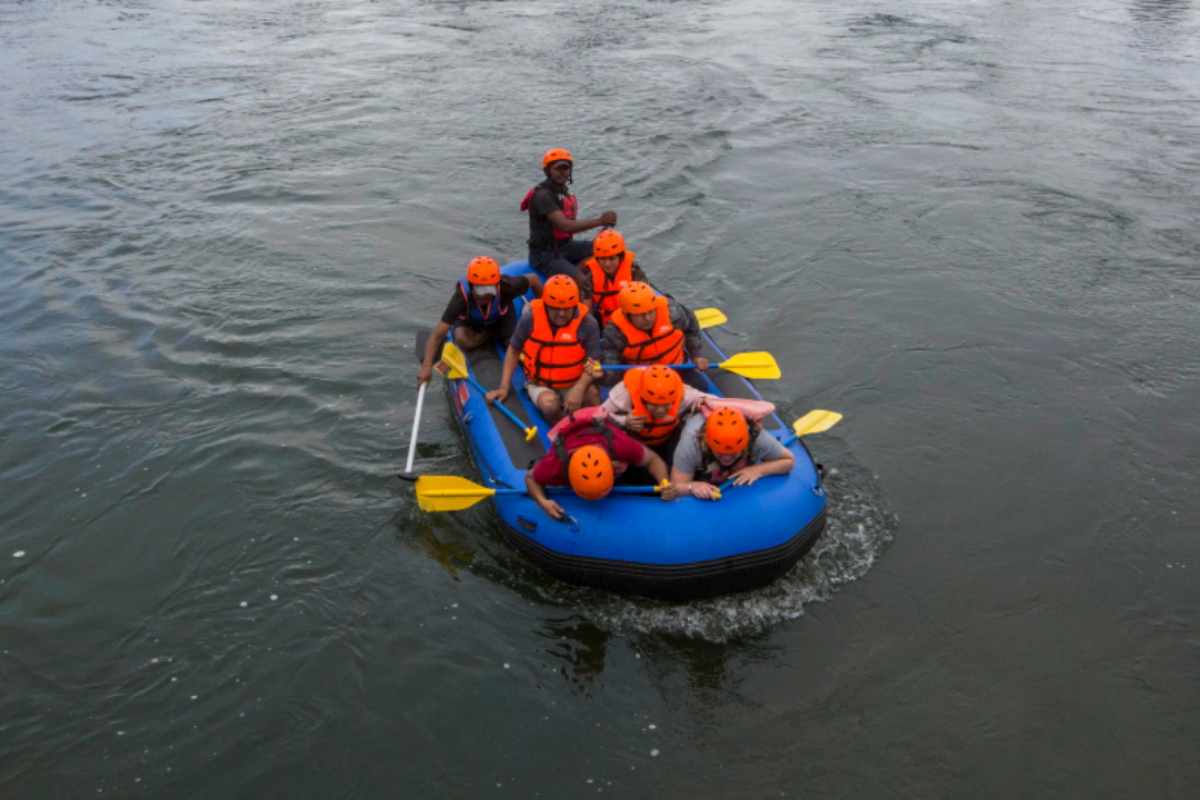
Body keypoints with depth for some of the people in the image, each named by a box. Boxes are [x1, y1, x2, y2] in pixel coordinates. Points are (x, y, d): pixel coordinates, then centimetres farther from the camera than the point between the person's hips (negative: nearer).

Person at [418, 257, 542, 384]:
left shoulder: (506, 287, -40)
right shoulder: (462, 297, -42)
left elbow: (534, 279, -19)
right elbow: (437, 335, -41)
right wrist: (427, 366, -48)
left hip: (501, 316, 1)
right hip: (469, 320, -1)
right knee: (463, 340, -30)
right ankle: (490, 334, 4)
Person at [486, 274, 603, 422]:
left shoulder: (587, 323, -14)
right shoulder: (530, 318, -12)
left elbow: (593, 363, -12)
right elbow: (513, 351, 2)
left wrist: (579, 389, -30)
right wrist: (504, 387, -1)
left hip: (575, 384, 0)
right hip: (540, 384, 0)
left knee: (592, 394, -29)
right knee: (550, 404, -32)